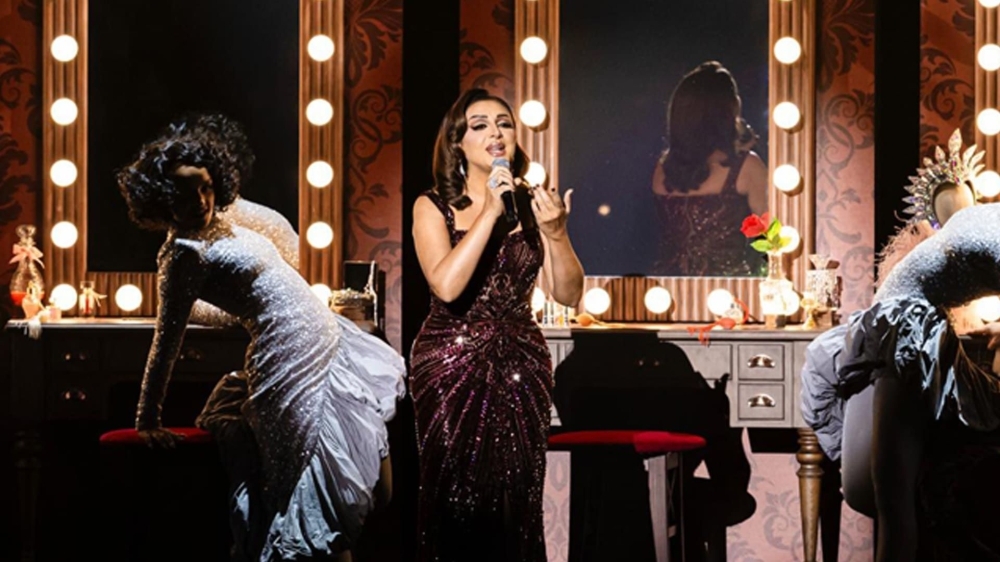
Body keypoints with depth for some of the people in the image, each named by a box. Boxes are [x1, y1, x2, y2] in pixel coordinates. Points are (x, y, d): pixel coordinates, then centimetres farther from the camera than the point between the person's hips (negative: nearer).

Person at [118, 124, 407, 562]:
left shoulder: (219, 228, 9)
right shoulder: (184, 254, -16)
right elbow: (167, 339, -16)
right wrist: (148, 420, -13)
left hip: (327, 336, 10)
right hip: (293, 361, -10)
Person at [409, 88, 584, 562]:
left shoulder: (533, 203, 3)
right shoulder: (433, 207, -4)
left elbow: (569, 294, -1)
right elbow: (446, 286, -20)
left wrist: (555, 232, -18)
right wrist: (490, 212, -21)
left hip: (521, 364, 2)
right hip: (451, 363, -2)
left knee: (516, 498, 3)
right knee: (455, 497, 1)